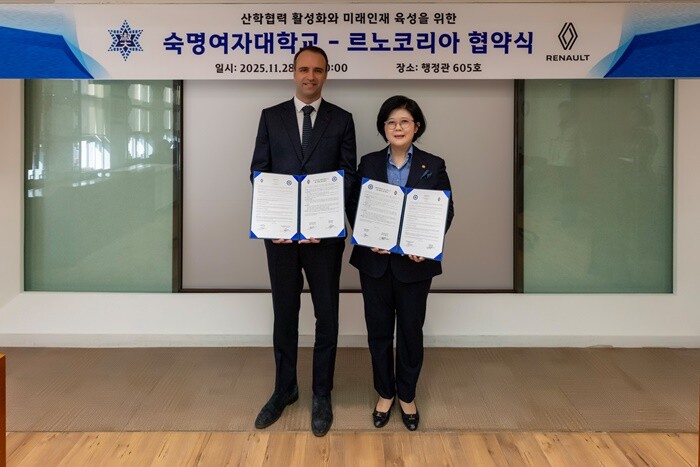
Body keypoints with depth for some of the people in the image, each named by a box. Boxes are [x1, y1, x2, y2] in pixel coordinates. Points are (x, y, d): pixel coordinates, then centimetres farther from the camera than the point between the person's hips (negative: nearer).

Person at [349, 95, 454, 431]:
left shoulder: (433, 166, 1)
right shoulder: (369, 163, 4)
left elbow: (446, 211, 0)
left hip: (414, 262, -1)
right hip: (375, 260, 1)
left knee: (411, 330, 9)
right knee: (378, 329, 9)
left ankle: (407, 395, 27)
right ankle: (385, 393, 28)